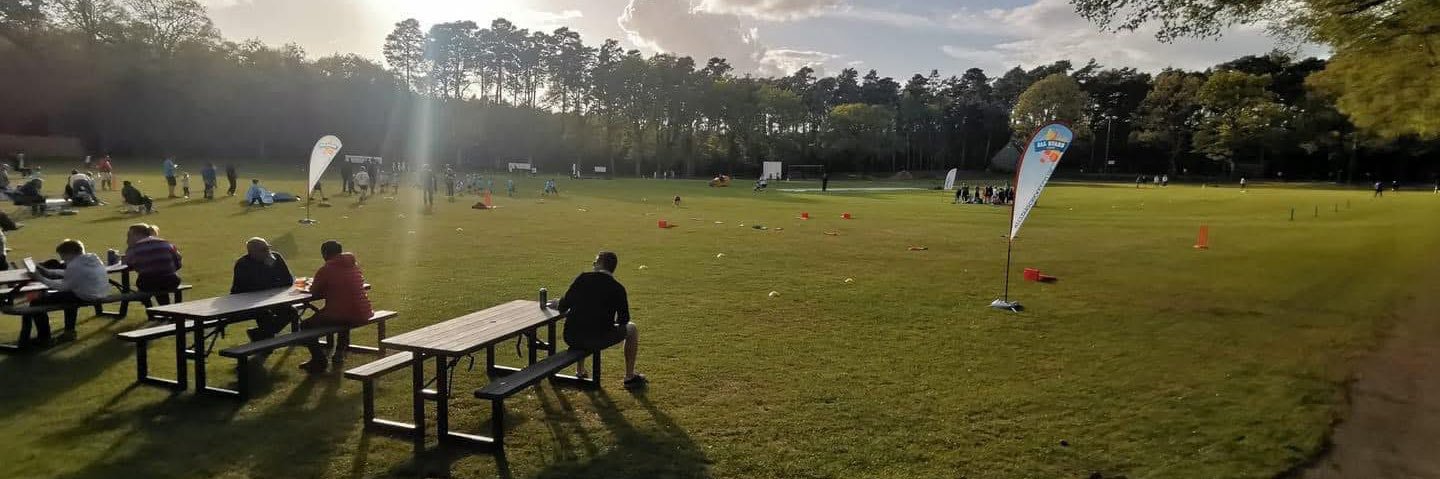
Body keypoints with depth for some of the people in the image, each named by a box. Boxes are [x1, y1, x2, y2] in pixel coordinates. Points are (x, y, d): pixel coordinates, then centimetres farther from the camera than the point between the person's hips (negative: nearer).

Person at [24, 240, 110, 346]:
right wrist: (48, 272, 19)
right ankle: (70, 330, 40)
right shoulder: (93, 258, 10)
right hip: (100, 295, 10)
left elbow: (63, 287, -13)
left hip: (85, 297, -10)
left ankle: (44, 337, 10)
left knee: (37, 302, 1)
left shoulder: (75, 265, -16)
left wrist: (41, 279, -4)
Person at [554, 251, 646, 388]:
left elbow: (562, 308, 4)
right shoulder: (617, 288, -1)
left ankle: (579, 372, 41)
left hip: (571, 339, 3)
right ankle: (630, 377, 22)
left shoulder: (582, 278, 2)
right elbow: (623, 320, 5)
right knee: (632, 329, 20)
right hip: (598, 341, -3)